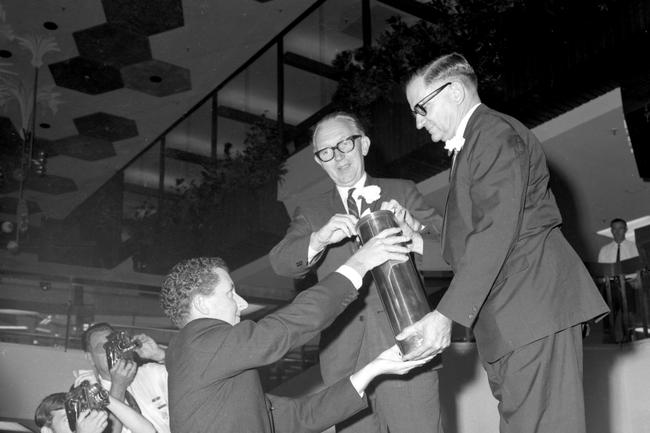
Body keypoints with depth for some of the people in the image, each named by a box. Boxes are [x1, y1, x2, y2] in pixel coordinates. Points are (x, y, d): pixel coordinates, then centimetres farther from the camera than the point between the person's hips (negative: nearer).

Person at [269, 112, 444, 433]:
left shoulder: (401, 192, 12)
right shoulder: (310, 213, 14)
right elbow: (280, 263, -2)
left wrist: (414, 235, -20)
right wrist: (320, 238, -22)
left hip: (405, 349, -1)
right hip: (345, 358, 1)